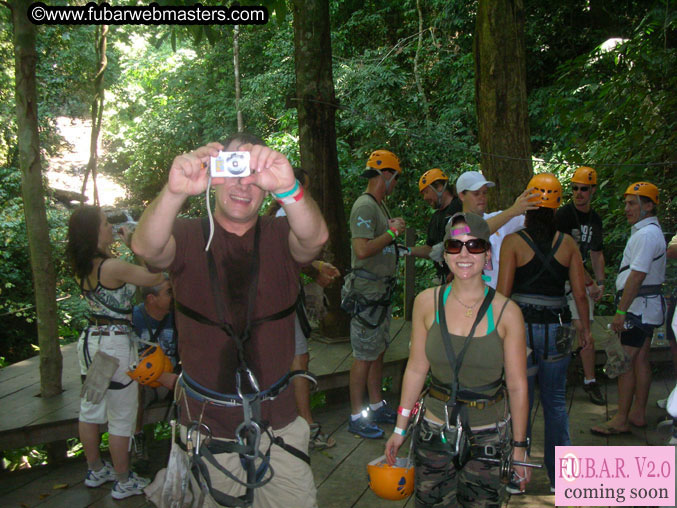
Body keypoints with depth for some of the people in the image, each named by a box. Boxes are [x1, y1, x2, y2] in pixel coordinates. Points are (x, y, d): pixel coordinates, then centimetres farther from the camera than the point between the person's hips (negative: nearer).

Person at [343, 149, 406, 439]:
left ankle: (377, 407, 29)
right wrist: (391, 232, -17)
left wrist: (395, 231, 8)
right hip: (367, 292, -10)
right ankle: (356, 418, 8)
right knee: (364, 356, -3)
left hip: (381, 290, 10)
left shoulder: (380, 205, 16)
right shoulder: (364, 206, -16)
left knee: (378, 352, 17)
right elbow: (362, 250, -27)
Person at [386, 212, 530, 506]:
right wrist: (400, 428, 6)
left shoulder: (506, 312, -11)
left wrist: (519, 446, 0)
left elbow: (517, 386, -4)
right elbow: (416, 370, 2)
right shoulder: (427, 303, -6)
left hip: (489, 437, -1)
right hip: (434, 434, 2)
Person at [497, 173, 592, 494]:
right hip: (557, 330, 3)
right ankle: (559, 476, 25)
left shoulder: (513, 242, -8)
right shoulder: (567, 243, 0)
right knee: (555, 402, 16)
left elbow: (502, 293, -11)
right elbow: (580, 293, 3)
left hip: (520, 328, -3)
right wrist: (585, 327, 16)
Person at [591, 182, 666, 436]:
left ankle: (621, 420, -3)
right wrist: (624, 308, 20)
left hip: (638, 306, -11)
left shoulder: (646, 234, -17)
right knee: (640, 360, 13)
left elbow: (637, 275, -23)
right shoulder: (652, 231, 17)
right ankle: (638, 414, 21)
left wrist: (621, 311, -22)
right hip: (647, 307, 11)